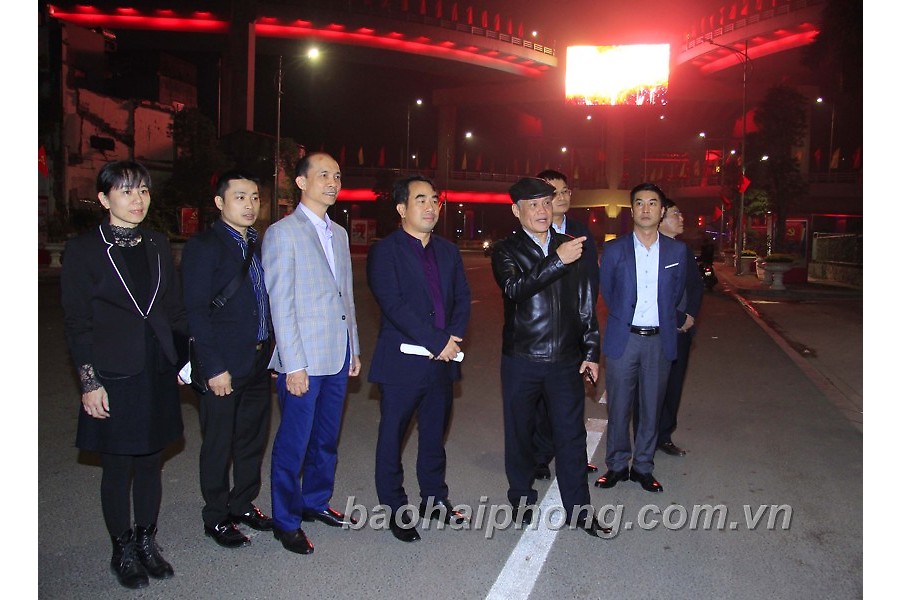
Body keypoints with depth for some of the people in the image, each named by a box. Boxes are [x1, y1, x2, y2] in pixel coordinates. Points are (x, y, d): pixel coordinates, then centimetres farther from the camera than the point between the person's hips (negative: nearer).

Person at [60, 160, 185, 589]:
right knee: (118, 469, 8)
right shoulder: (84, 249, -6)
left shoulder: (158, 244, 7)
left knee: (151, 462, 13)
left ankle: (147, 541, 30)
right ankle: (123, 550, 26)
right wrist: (90, 382, -10)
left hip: (158, 375, 4)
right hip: (113, 377, -4)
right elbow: (77, 324, -6)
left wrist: (185, 359, 7)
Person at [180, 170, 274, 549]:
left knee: (253, 440, 16)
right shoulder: (203, 246, -9)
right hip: (224, 367, -6)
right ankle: (216, 518, 23)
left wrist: (272, 352, 10)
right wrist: (214, 368, -17)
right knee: (218, 445, 7)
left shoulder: (258, 245, 11)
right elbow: (195, 312, -13)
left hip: (259, 361, 7)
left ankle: (243, 504, 33)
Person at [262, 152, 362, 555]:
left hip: (338, 357, 7)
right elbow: (280, 305, -13)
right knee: (294, 444, 5)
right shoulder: (282, 233, -9)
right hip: (303, 360, -7)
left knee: (327, 439, 17)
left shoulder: (339, 234, 13)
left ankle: (316, 502, 35)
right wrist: (293, 365, -15)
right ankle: (286, 521, 21)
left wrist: (354, 350, 14)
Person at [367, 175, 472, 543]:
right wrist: (438, 342, -19)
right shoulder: (384, 251, -7)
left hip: (442, 360, 6)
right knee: (392, 437, 7)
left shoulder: (448, 252, 13)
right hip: (401, 363, -5)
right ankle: (395, 509, 22)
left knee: (435, 436, 17)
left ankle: (435, 500, 33)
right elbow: (394, 305, -17)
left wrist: (452, 338, -10)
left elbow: (462, 299, 8)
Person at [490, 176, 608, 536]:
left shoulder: (571, 245, 7)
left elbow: (585, 304, 11)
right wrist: (558, 260, -31)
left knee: (571, 435, 6)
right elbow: (515, 288, -22)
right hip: (521, 359, -2)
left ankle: (578, 509, 19)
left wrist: (591, 351, 8)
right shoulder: (506, 250, -1)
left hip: (566, 359, 2)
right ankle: (522, 500, 30)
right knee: (520, 433, 12)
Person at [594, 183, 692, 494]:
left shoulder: (677, 250, 4)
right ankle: (617, 465, 21)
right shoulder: (615, 249, 0)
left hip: (660, 340, 1)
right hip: (623, 338, -1)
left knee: (651, 407, 9)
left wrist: (661, 320, 13)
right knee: (619, 407, 4)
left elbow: (676, 292, 15)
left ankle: (643, 466, 23)